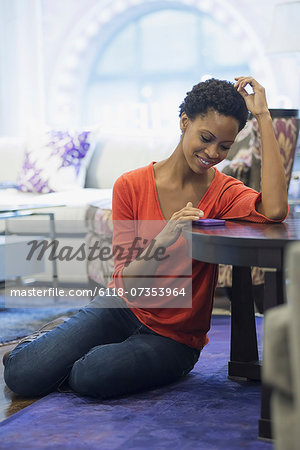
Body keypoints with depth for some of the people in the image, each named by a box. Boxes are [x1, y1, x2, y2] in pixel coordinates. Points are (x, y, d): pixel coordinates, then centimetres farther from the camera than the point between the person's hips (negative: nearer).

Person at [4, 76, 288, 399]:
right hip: (121, 310, 1)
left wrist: (263, 116, -28)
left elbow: (274, 210, -34)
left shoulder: (224, 193, -9)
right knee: (23, 375, -16)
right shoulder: (132, 186, -8)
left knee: (90, 377, -30)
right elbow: (128, 283, -11)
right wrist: (162, 240, -33)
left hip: (175, 337, -1)